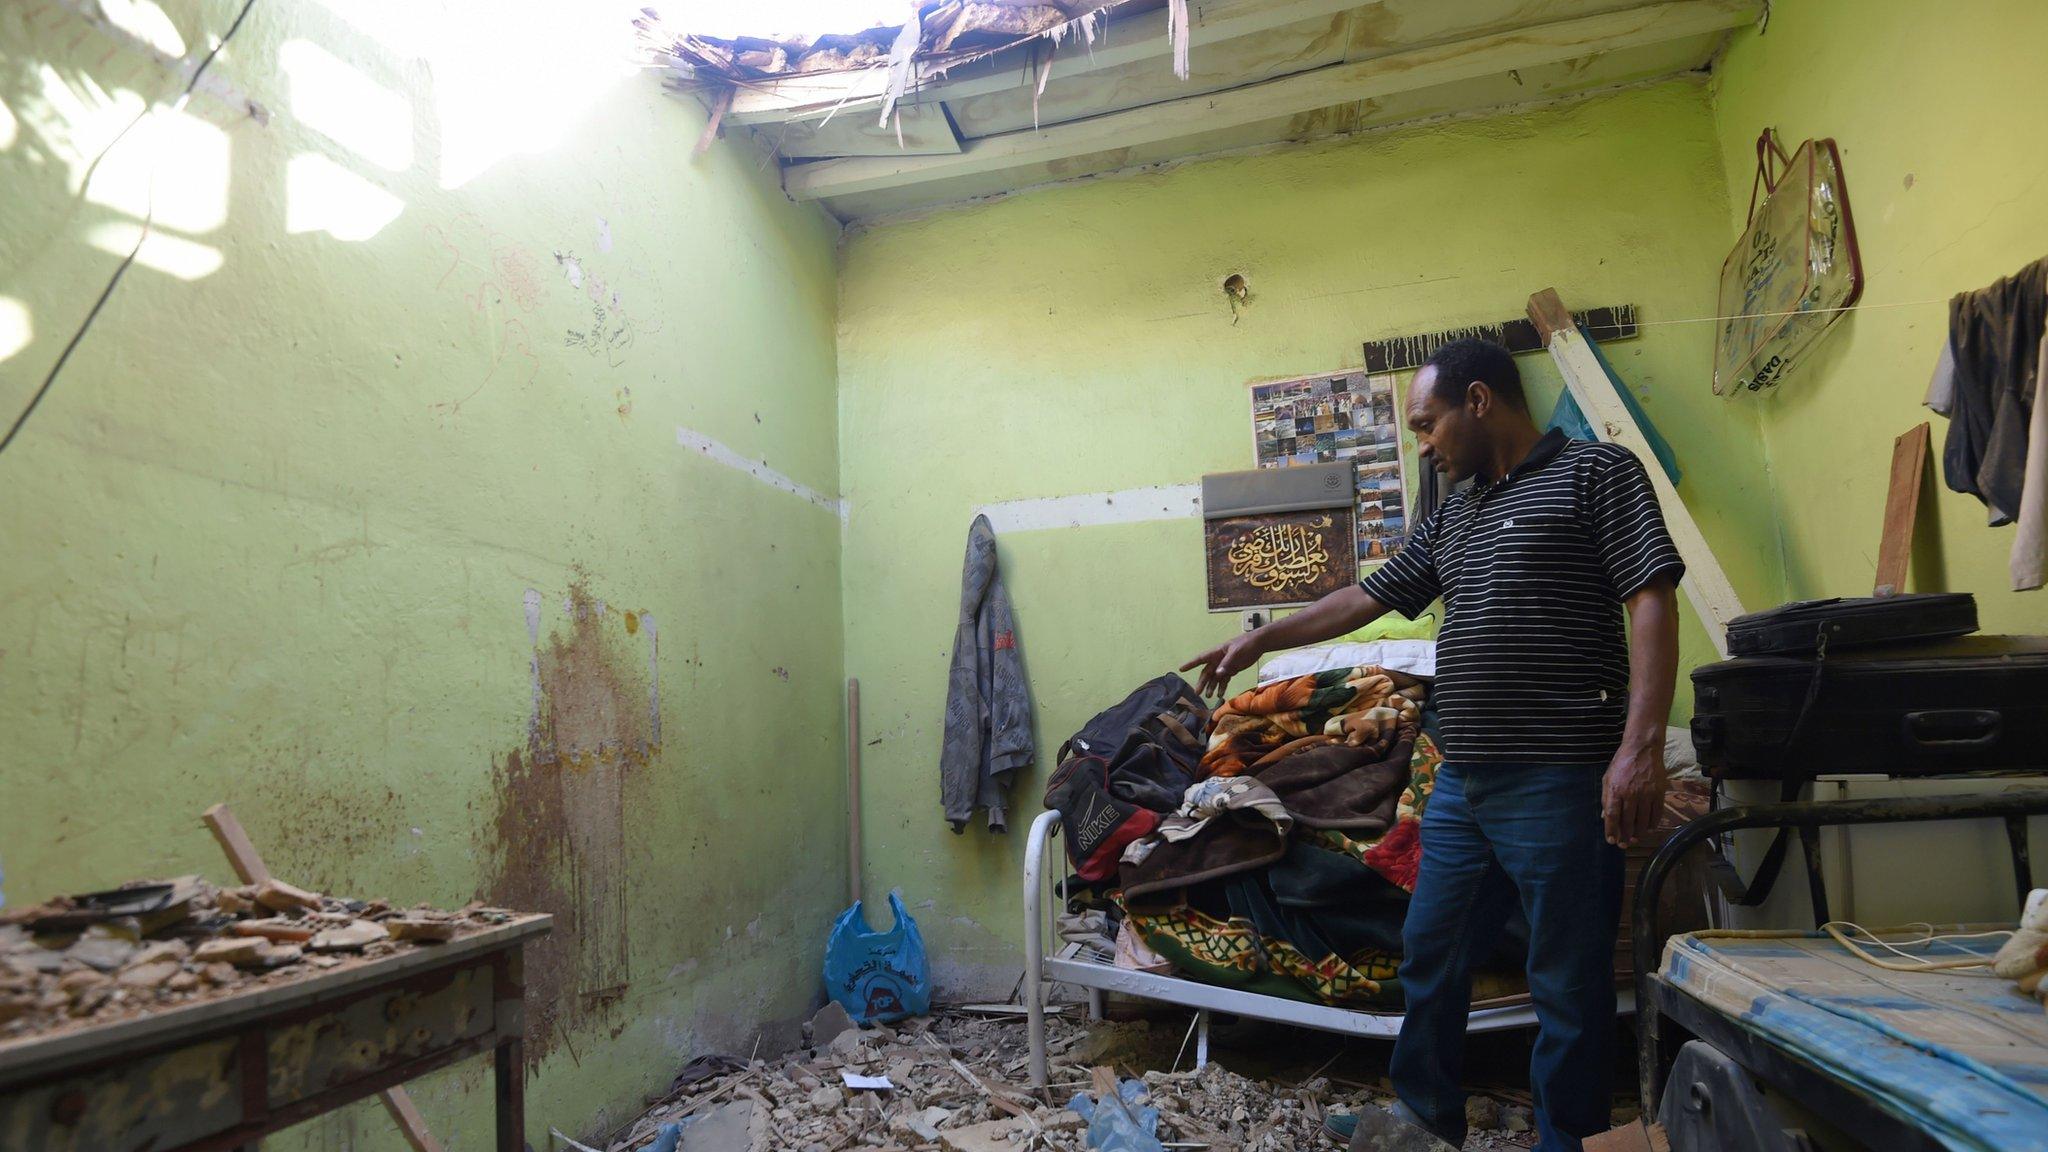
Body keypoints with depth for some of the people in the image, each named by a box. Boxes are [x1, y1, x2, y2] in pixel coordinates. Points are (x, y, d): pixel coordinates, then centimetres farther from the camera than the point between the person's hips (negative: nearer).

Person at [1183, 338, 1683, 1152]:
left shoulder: (1597, 472, -4)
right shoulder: (1454, 513, 17)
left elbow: (1652, 604, -12)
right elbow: (1368, 597, 22)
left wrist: (1640, 747, -21)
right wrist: (1261, 640, 21)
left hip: (1561, 782, -8)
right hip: (1462, 784, 8)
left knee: (1569, 985, 5)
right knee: (1429, 959, 17)